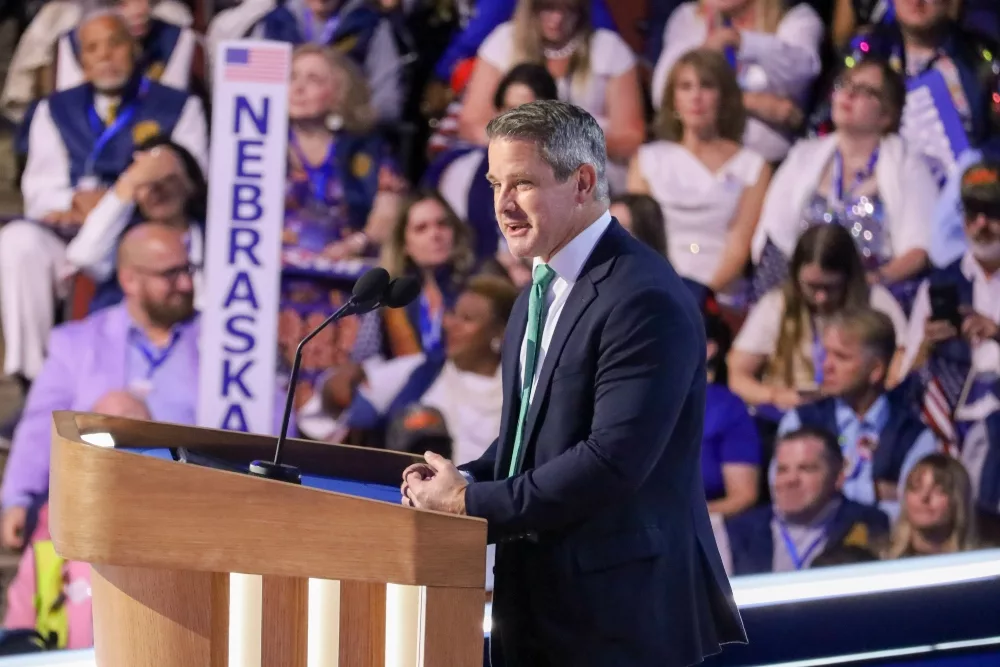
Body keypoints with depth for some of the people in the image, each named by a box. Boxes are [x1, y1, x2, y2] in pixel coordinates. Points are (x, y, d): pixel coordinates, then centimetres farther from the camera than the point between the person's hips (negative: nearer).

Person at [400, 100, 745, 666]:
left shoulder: (646, 299, -18)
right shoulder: (542, 289, 14)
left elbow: (613, 459, -24)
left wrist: (471, 504, -18)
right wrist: (466, 479, 0)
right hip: (543, 604, 9)